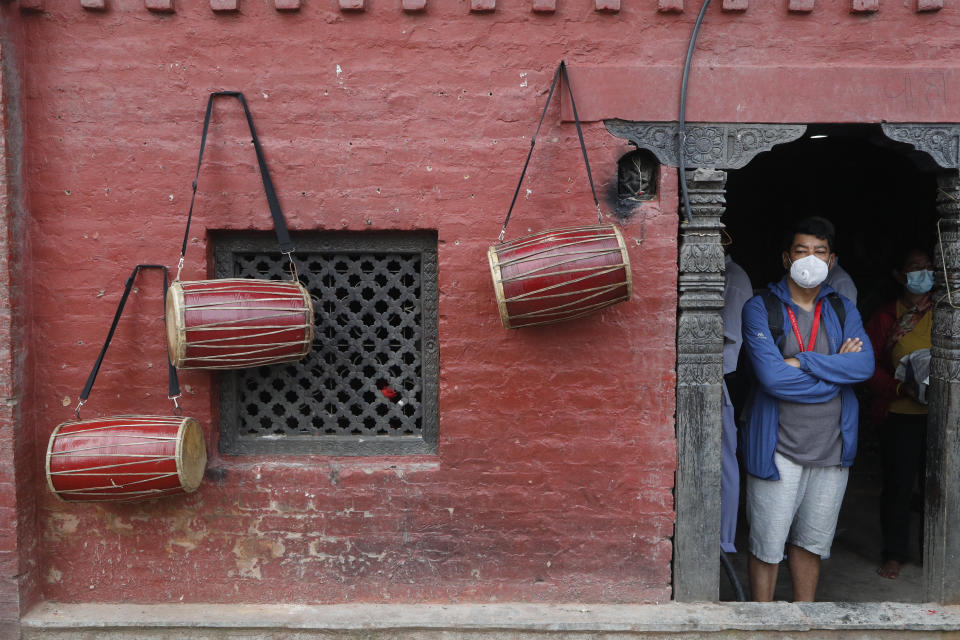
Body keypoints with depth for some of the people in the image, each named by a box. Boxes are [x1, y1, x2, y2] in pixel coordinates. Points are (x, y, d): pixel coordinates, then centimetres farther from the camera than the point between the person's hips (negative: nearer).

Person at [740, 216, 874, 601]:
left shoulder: (843, 309, 8)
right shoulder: (761, 309, -7)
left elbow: (866, 364, -9)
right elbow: (772, 377, -19)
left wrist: (802, 362, -17)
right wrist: (838, 369, -9)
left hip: (832, 447, 4)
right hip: (778, 447, -4)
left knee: (812, 542, 16)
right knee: (767, 546, 4)